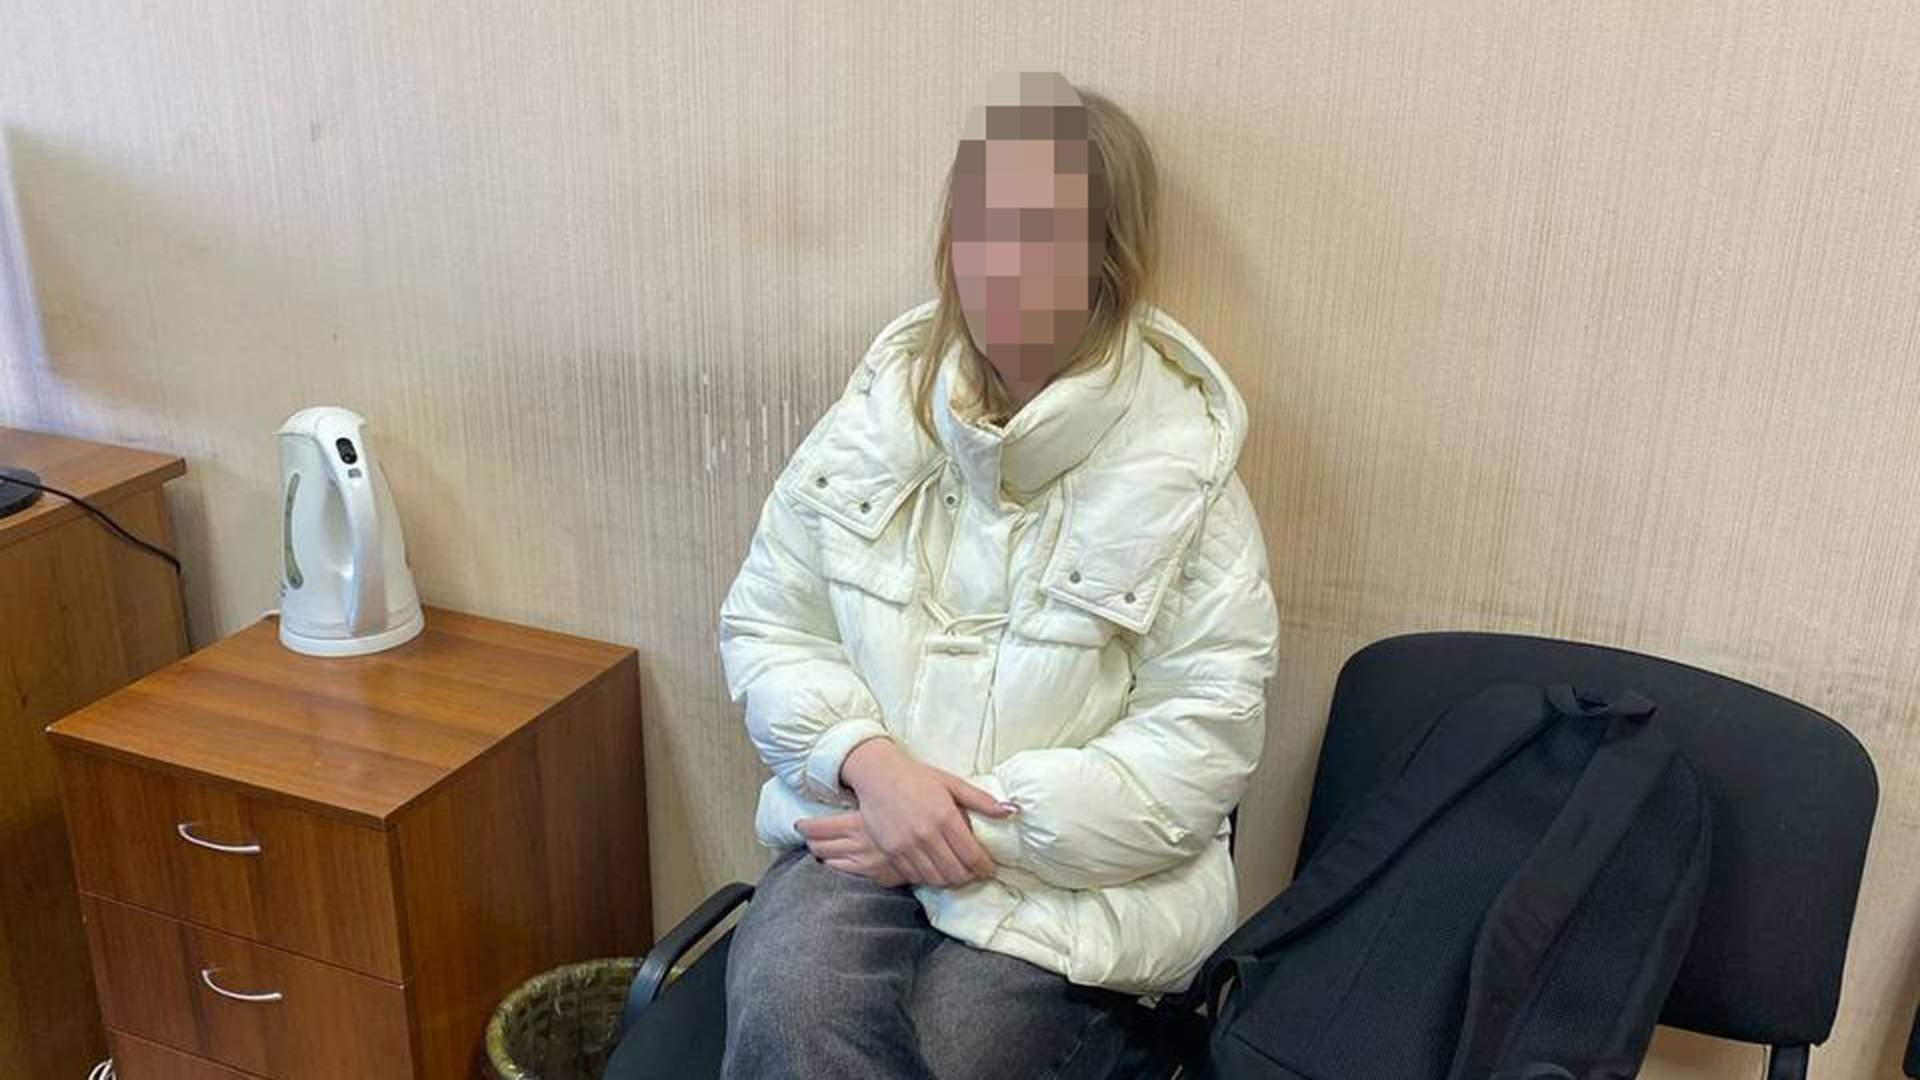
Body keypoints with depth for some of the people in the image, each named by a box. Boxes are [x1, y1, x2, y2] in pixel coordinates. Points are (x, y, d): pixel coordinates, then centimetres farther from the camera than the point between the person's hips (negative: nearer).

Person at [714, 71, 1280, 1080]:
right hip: (859, 827, 2)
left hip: (1072, 877, -1)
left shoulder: (1182, 469, -7)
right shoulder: (874, 417, 3)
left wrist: (987, 825, -15)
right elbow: (765, 627, 6)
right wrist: (870, 761, -12)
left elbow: (1203, 742, -9)